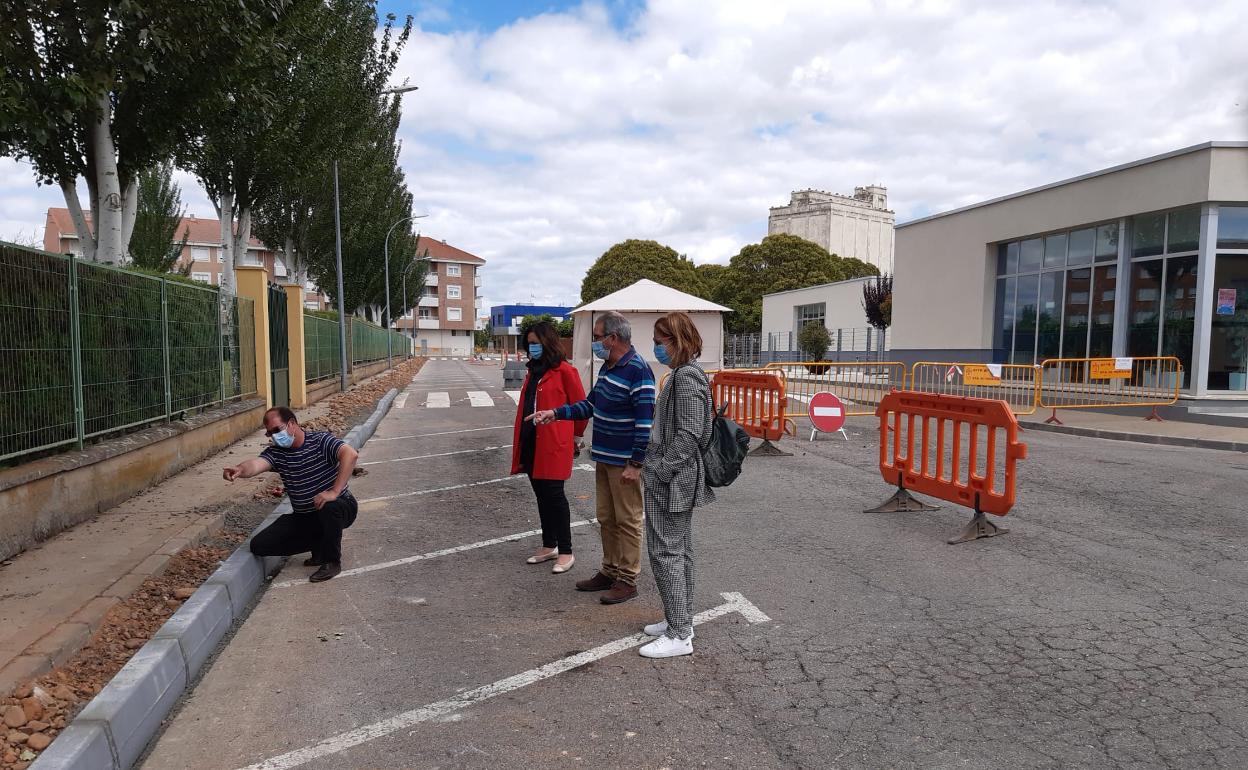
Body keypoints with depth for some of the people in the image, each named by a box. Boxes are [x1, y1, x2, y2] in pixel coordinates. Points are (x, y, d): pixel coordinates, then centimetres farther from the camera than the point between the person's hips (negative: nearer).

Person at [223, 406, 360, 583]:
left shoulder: (320, 440, -17)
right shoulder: (276, 452, -2)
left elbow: (351, 454, -34)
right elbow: (256, 464, -24)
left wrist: (334, 492, -40)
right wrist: (240, 470, -48)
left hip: (339, 508, -5)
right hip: (303, 517, 6)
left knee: (330, 508, -40)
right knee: (259, 545, -5)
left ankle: (332, 560, -13)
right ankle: (320, 545, 11)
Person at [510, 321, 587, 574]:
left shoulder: (564, 371, -11)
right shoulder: (533, 371, 14)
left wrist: (576, 435, 3)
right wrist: (520, 440, 15)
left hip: (554, 444, -8)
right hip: (531, 442, 8)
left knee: (554, 495, -3)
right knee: (541, 494, 14)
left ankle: (566, 552, 8)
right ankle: (549, 546, 27)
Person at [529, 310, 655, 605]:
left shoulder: (637, 370, -19)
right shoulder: (607, 367, 10)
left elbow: (645, 421, -21)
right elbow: (591, 404, 19)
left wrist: (636, 464, -21)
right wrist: (556, 413, 8)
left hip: (625, 462, -9)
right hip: (604, 458, 9)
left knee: (627, 521, 2)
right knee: (606, 519, 17)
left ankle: (627, 580, 13)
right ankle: (610, 571, 29)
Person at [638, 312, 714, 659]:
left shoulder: (686, 377, -18)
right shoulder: (685, 374, 13)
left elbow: (689, 435, -23)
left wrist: (660, 473, -19)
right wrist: (656, 468, 17)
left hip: (672, 483, -10)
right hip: (678, 482, 10)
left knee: (666, 553, -4)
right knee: (680, 551, 16)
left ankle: (679, 635, 4)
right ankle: (680, 620, 28)